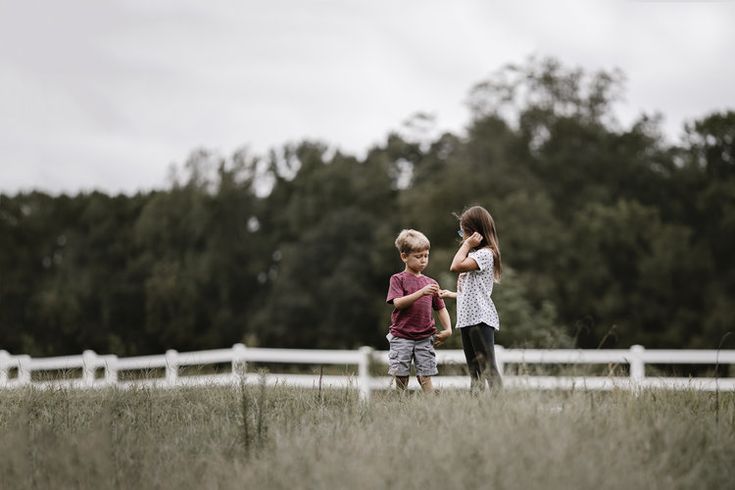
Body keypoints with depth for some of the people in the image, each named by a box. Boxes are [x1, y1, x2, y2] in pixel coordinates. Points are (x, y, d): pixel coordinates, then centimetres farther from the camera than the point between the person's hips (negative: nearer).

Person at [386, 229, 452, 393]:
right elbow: (398, 303, -15)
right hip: (401, 338, -2)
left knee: (425, 377, -1)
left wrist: (448, 329, 0)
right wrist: (421, 292, -24)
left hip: (425, 338, 2)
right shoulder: (398, 279, 0)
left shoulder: (430, 283, 10)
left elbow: (441, 309, 14)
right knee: (401, 378, 1)